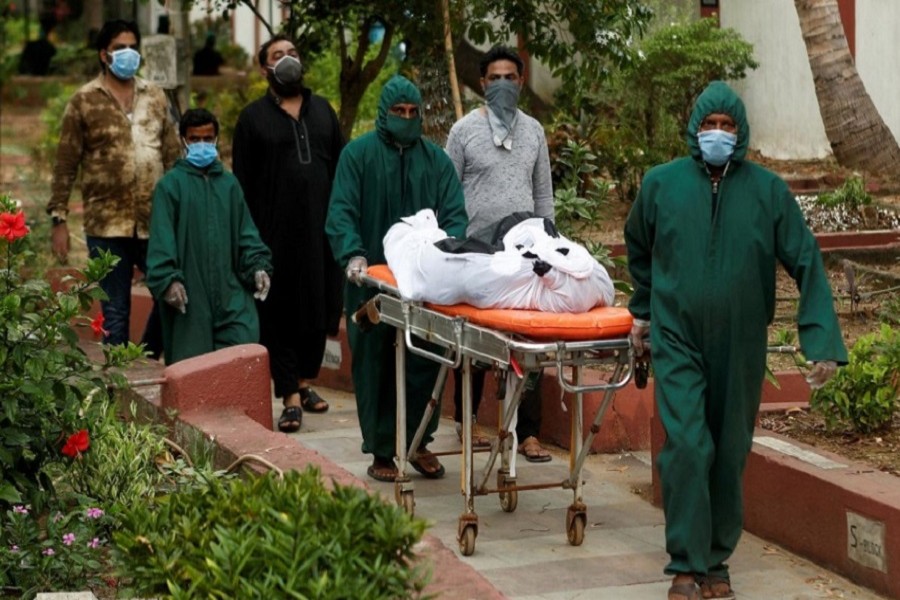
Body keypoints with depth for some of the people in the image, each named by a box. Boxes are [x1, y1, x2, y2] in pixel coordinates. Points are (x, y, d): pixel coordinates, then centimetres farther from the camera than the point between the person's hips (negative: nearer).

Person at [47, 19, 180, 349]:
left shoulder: (155, 97, 11)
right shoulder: (84, 101, 0)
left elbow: (173, 157, 13)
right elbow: (65, 165, 0)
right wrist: (59, 219, -5)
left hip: (155, 222, 3)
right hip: (106, 225, -3)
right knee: (115, 312, 4)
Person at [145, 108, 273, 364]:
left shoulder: (229, 184, 14)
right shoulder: (170, 185, -1)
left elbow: (246, 234, 15)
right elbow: (162, 240, -7)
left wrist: (258, 266, 2)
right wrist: (168, 279, -16)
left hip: (230, 291, 3)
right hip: (189, 294, -3)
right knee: (189, 361, 1)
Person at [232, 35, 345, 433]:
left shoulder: (322, 110, 15)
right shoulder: (254, 118, 5)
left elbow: (341, 167, 15)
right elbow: (242, 181, 2)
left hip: (321, 228, 3)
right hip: (276, 232, -3)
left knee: (320, 306, 6)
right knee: (279, 312, -4)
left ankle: (305, 383, 22)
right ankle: (291, 399, -4)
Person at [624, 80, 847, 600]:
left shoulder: (768, 191, -4)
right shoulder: (661, 183, -1)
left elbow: (807, 263, -6)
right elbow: (639, 249, 18)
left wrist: (823, 341, -13)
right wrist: (645, 311, 24)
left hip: (740, 347, 1)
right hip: (678, 341, -1)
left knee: (730, 454, 7)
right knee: (687, 446, -12)